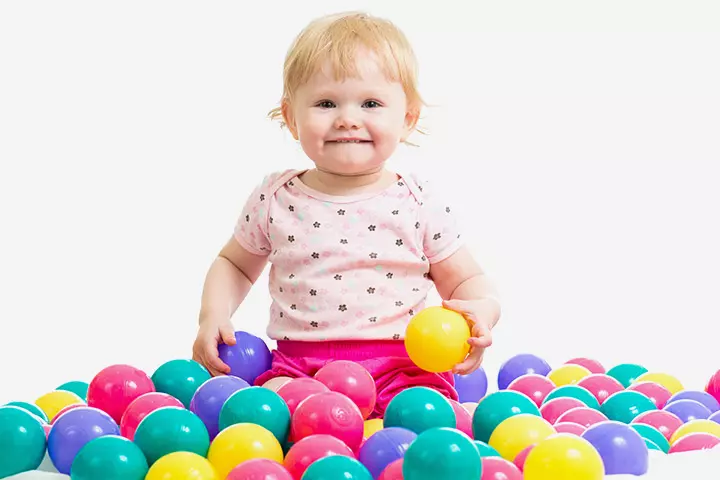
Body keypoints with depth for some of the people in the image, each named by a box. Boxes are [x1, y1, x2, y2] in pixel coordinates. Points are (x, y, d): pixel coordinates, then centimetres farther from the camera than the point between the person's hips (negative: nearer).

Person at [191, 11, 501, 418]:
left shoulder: (420, 204, 2)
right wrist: (214, 315, 5)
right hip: (298, 367, 1)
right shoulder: (274, 199, 6)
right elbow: (234, 265, 23)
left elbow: (466, 281, 10)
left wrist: (481, 310, -13)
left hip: (402, 371, 0)